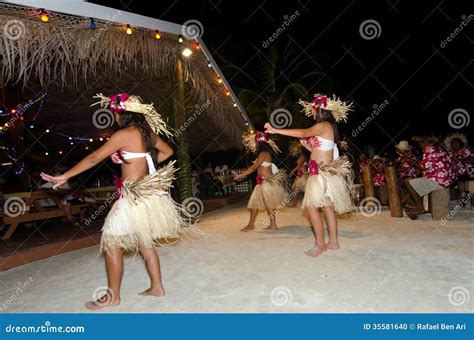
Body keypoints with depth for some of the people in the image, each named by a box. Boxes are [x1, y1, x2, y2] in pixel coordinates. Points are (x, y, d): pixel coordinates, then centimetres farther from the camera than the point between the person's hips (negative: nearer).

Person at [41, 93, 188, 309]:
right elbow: (167, 151, 21)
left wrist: (65, 176, -5)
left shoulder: (124, 134, -13)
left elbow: (95, 158, -12)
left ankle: (113, 296, 15)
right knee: (145, 242, 17)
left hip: (134, 196, -8)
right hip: (148, 192, 8)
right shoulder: (148, 132, 8)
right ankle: (157, 287, 25)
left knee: (112, 243, 5)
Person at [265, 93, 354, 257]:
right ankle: (333, 242, 20)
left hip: (322, 173, -10)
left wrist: (276, 130, -25)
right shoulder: (326, 127, 16)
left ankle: (320, 244, -2)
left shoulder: (324, 125, -12)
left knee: (312, 206, -9)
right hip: (323, 172, 10)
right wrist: (306, 144, 9)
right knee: (327, 207, 12)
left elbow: (302, 133, -25)